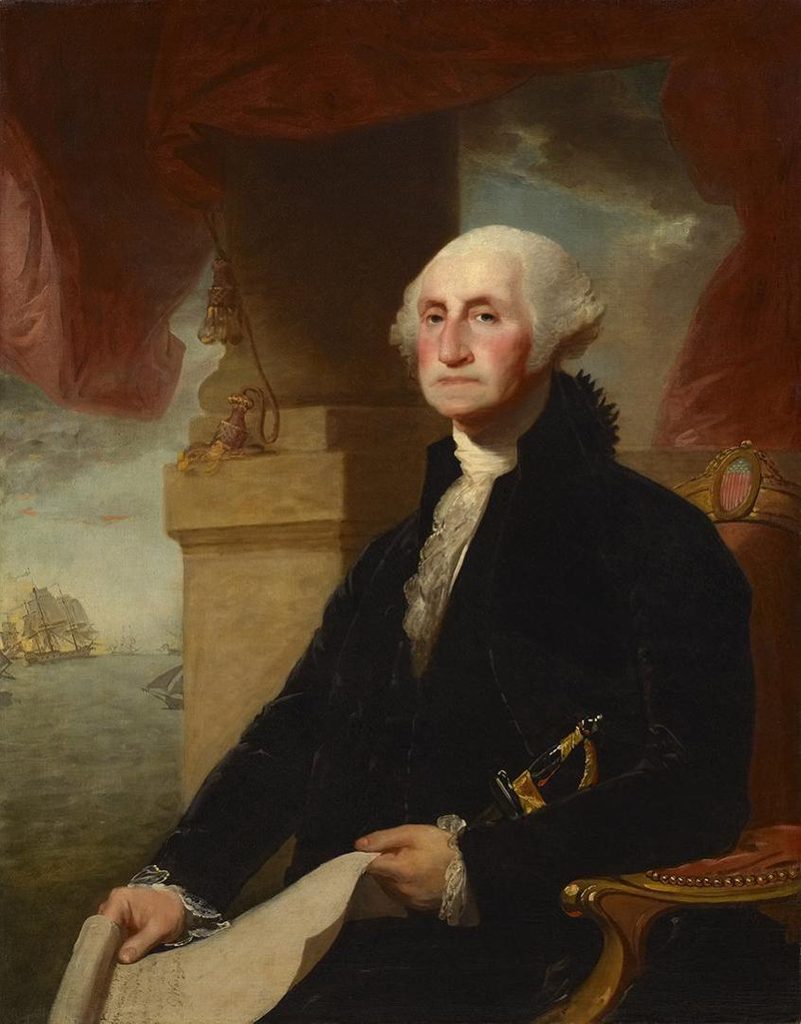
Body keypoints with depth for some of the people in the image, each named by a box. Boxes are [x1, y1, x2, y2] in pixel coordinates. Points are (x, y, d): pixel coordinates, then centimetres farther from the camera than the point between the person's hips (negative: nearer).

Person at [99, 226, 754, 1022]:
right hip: (352, 933, 5)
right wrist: (181, 878, -5)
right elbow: (297, 731, 10)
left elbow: (700, 790, -10)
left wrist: (476, 867, -17)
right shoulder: (394, 556, 18)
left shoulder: (653, 535, -3)